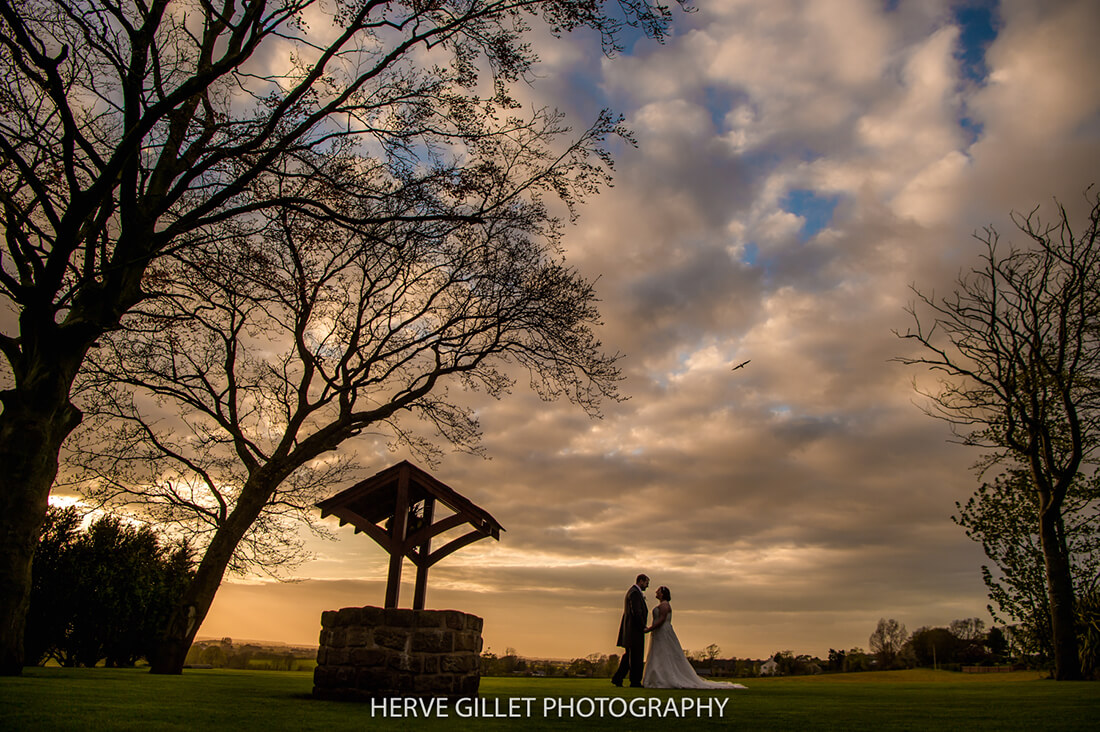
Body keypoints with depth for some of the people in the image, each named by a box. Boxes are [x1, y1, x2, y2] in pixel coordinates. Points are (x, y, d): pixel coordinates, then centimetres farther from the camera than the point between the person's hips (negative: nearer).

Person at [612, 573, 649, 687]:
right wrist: (643, 627, -15)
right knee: (636, 656, -2)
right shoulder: (635, 593, -14)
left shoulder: (633, 591, 19)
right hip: (635, 629, -10)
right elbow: (636, 612, -22)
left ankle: (617, 678, 11)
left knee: (628, 655, 13)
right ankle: (635, 681, 4)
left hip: (629, 629, 10)